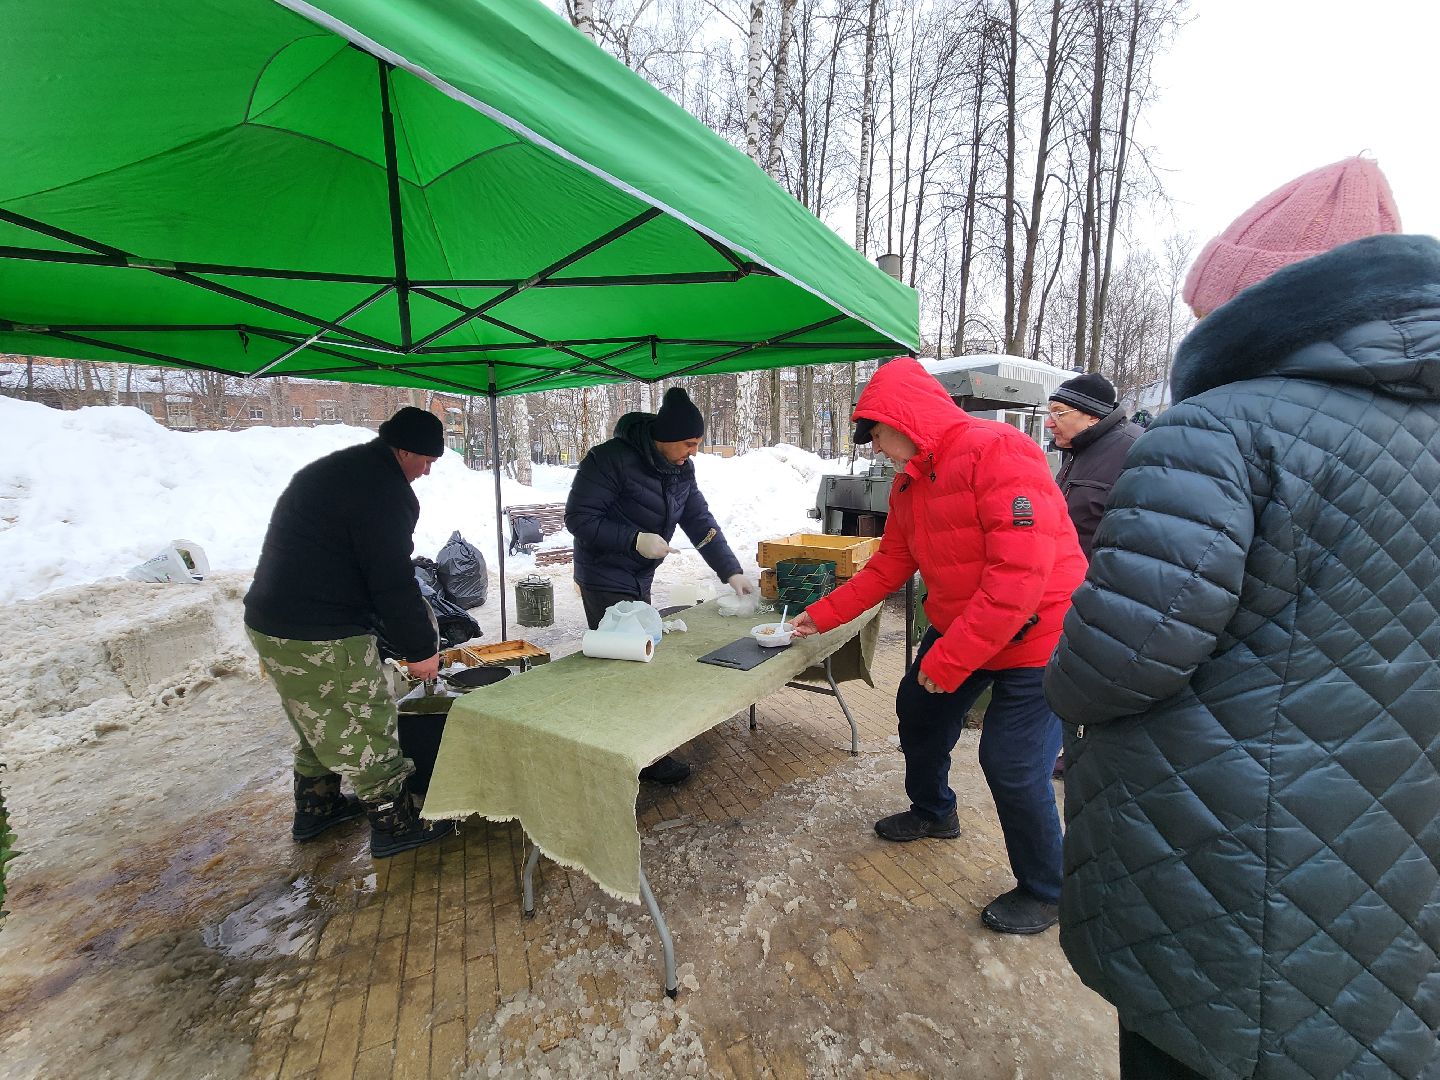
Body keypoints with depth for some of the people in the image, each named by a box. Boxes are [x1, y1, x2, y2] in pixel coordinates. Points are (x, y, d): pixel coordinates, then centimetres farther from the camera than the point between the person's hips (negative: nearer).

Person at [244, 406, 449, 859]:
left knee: (320, 721, 25)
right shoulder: (383, 489, -19)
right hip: (319, 638, -10)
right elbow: (393, 580, -21)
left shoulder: (334, 468, 15)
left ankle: (315, 807, 42)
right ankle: (394, 823, 18)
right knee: (366, 724, 4)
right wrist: (420, 649, -11)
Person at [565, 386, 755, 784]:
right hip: (605, 582, -8)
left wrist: (731, 571, -2)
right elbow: (578, 518, -20)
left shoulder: (681, 469, 2)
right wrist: (635, 539, -26)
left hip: (639, 580, 8)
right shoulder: (611, 459, -21)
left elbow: (700, 521, 3)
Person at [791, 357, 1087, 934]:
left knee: (1012, 764, -6)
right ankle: (933, 811, 46)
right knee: (918, 712, 18)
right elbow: (889, 565, 10)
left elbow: (1020, 572, -31)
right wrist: (823, 615, 7)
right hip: (955, 627, 9)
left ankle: (1044, 892, 22)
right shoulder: (910, 482, 4)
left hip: (1034, 633, -9)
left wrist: (952, 657, -27)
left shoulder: (999, 452, -25)